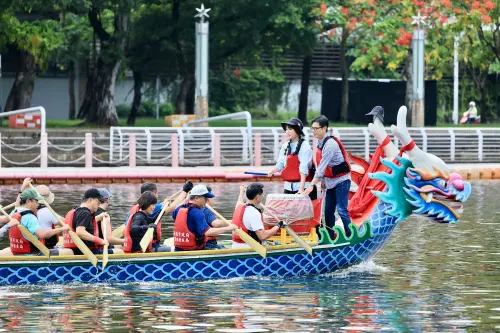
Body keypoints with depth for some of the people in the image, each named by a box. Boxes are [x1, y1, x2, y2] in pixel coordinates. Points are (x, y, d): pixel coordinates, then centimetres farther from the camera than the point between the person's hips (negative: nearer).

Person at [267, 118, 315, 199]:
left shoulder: (305, 146, -8)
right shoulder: (285, 146, 10)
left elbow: (304, 168, -16)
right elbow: (280, 164, 10)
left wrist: (301, 188, -23)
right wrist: (272, 171, -12)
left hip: (303, 187, -6)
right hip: (289, 187, 6)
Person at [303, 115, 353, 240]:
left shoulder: (330, 144, -22)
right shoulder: (320, 143, 5)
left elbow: (322, 166, -25)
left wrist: (312, 185, -25)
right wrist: (322, 181, 7)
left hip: (341, 181, -9)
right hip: (331, 182, 9)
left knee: (342, 210, -11)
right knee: (328, 211, 8)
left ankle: (351, 237, -7)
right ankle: (330, 238, 14)